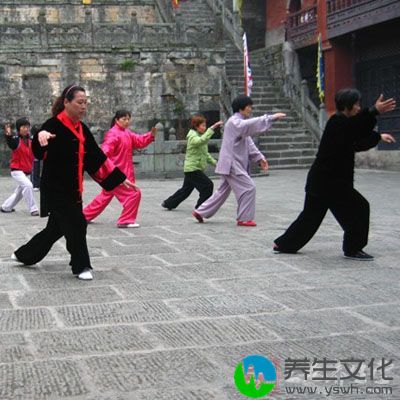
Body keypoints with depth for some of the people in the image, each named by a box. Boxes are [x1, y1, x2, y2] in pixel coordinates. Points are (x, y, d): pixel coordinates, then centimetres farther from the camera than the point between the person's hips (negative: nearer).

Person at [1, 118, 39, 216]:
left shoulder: (30, 142, 4)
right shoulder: (16, 140, -14)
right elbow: (10, 143, -37)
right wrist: (9, 135, -57)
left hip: (27, 172, 8)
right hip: (17, 170, -7)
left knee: (19, 192, 18)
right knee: (28, 185, -26)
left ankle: (5, 207, 35)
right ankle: (33, 209, -21)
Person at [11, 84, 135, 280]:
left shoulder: (81, 129, 9)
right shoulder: (54, 125, -14)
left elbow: (97, 157, 12)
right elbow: (38, 150, -32)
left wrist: (120, 177, 9)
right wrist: (41, 135, -56)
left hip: (72, 188, 8)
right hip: (55, 187, -8)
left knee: (56, 228, 15)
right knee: (76, 224, -9)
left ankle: (24, 255, 34)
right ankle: (81, 266, 9)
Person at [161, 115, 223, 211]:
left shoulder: (200, 136, 17)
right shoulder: (192, 136, -13)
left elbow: (206, 154, 22)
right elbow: (202, 140, -37)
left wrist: (214, 162, 11)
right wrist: (212, 128, -39)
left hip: (196, 168, 10)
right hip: (192, 168, -10)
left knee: (186, 189, 18)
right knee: (208, 186, -12)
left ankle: (168, 203, 30)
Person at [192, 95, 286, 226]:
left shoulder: (240, 123, 18)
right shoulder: (234, 122, -14)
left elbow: (249, 143, 16)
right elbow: (251, 124, -33)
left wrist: (259, 158, 6)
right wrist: (272, 117, -35)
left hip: (231, 164, 11)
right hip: (232, 164, -11)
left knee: (223, 191, 17)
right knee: (248, 187, -9)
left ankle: (200, 212, 23)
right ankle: (244, 218, -1)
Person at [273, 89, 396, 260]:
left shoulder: (338, 123, 15)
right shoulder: (338, 123, -15)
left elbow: (358, 143, 19)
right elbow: (358, 128, -33)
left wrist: (379, 137, 13)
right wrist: (375, 111, -39)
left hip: (320, 180, 10)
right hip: (329, 182, -10)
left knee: (311, 215, 17)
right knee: (359, 208, -2)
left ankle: (283, 244, 24)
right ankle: (352, 249, 7)